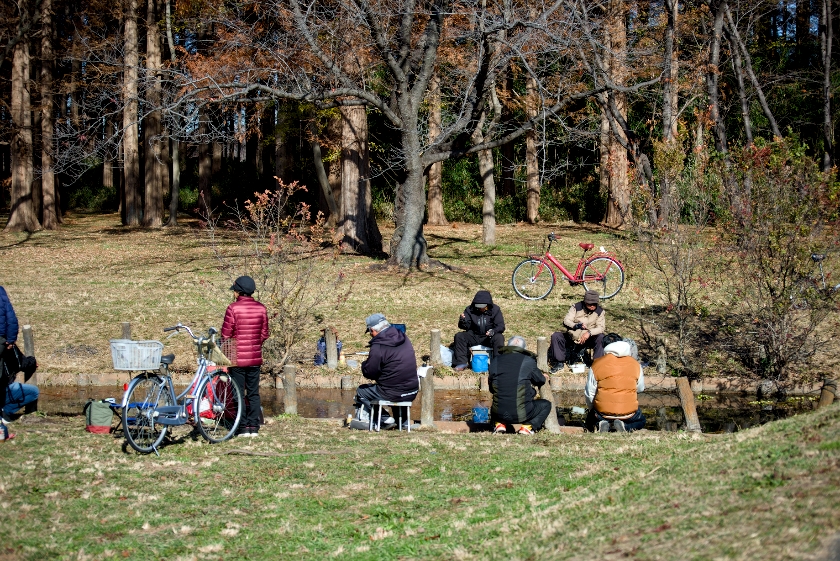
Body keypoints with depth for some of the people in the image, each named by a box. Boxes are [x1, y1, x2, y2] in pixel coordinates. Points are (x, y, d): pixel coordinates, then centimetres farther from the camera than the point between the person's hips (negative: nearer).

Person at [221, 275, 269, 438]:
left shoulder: (233, 308, -12)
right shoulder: (261, 308, 0)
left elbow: (226, 334, -8)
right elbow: (264, 334, 7)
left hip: (237, 358, -4)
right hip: (255, 357, 4)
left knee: (239, 393, 4)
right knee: (253, 393, 10)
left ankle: (244, 428, 3)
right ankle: (254, 427, 8)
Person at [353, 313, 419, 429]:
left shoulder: (378, 347, -18)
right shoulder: (403, 338, 4)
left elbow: (369, 373, -9)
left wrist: (365, 364, 12)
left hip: (394, 394, -7)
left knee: (361, 391, 13)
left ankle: (385, 419, 6)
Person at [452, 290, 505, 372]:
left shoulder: (495, 310, -6)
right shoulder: (470, 310, -3)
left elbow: (501, 326, -12)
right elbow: (466, 326, -7)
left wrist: (493, 331, -34)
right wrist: (462, 321, -32)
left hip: (489, 337, -2)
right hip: (474, 336, 2)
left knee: (499, 338, -33)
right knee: (459, 336, -22)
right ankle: (461, 362, -22)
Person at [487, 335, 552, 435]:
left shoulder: (495, 361, 4)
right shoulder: (528, 361, -6)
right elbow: (541, 381, 10)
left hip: (499, 413, 4)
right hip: (521, 414, -4)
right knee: (546, 405, 21)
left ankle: (500, 424, 11)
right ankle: (527, 427, 2)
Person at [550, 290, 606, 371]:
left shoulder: (600, 311, -4)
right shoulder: (576, 307, -5)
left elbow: (601, 327, -13)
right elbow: (566, 321, -11)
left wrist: (589, 332, -32)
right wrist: (575, 326, -33)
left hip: (587, 340, -1)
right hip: (572, 337, 1)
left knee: (601, 338, -30)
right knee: (555, 336, -20)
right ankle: (559, 362, -11)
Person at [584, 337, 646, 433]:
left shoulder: (597, 364, 0)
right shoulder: (636, 365, 1)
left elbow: (589, 394, 5)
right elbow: (640, 388, 15)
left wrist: (593, 409, 22)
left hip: (603, 411, 0)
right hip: (629, 412, 0)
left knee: (590, 421, 32)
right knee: (641, 421, 33)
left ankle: (599, 426, -4)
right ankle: (625, 427, -2)